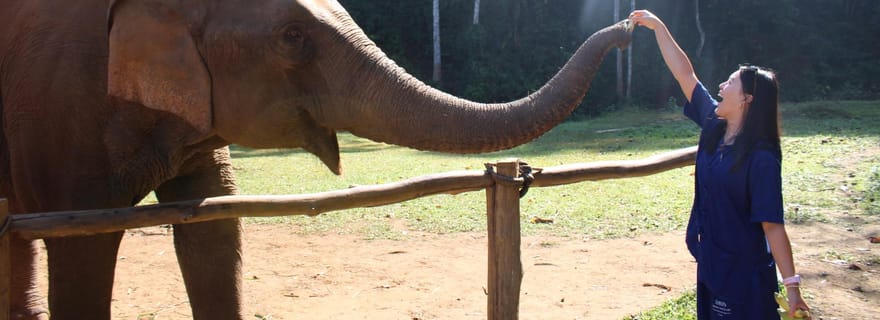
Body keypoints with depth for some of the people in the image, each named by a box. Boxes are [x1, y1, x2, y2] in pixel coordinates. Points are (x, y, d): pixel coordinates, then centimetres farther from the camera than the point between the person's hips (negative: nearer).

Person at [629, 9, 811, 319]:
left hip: (745, 275, -7)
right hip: (711, 264, 7)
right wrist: (657, 26, 9)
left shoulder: (761, 158, -20)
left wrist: (791, 285, -21)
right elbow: (685, 74, 6)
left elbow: (772, 224, -21)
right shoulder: (714, 127, 0)